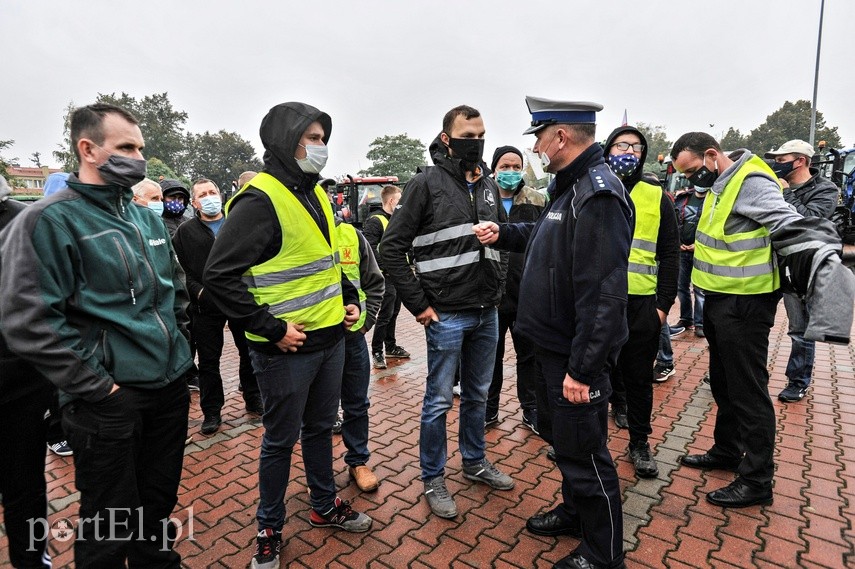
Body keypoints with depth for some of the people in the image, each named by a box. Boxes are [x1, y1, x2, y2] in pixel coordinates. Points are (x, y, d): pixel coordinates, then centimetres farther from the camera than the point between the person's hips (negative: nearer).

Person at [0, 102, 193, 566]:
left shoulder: (148, 219, 11)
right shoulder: (50, 220, -12)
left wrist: (173, 344, 12)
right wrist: (97, 386, -16)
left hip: (170, 386, 7)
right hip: (109, 401, -6)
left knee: (159, 502, 24)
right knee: (110, 526, 13)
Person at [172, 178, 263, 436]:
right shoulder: (185, 232, 4)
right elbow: (182, 270, -1)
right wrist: (200, 292, -13)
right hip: (206, 306, -1)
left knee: (249, 353, 12)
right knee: (208, 361, 7)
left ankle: (253, 400, 31)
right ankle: (212, 412, 21)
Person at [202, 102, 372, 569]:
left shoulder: (315, 193, 10)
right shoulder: (259, 200, -17)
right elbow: (219, 276, -20)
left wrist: (349, 299, 10)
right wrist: (271, 329, -19)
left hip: (330, 337, 8)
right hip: (287, 348, -7)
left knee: (320, 427, 22)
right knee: (281, 439, 10)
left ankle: (325, 506, 42)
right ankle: (269, 529, 33)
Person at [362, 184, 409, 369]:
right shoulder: (375, 220, -13)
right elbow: (369, 248, -22)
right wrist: (385, 267, -22)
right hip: (387, 276, -8)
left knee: (394, 312, 16)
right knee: (385, 314, -6)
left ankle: (391, 346, 29)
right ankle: (377, 352, 6)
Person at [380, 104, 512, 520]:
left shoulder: (488, 185, 9)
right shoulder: (427, 182, -9)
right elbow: (391, 248, -11)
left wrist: (497, 286, 11)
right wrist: (418, 305, -12)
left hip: (487, 313, 6)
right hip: (446, 315, -6)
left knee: (478, 394, 19)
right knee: (440, 400, 6)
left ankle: (475, 462, 38)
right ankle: (433, 480, 25)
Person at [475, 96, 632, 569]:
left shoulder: (598, 195, -23)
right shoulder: (569, 187, 10)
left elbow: (602, 294, -28)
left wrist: (582, 368, -26)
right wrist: (503, 234, 17)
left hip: (576, 356, -10)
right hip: (553, 346, 10)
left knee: (583, 452, 6)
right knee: (559, 434, 25)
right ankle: (575, 511, 47)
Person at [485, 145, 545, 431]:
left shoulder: (536, 202, 3)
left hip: (527, 294, 1)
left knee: (529, 354, 13)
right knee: (491, 354, 14)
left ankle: (531, 409, 30)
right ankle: (489, 408, 31)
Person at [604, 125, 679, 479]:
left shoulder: (657, 196, 7)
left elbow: (670, 254, 6)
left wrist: (664, 303, -2)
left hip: (642, 304, 1)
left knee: (639, 377, 12)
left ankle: (639, 443, 28)